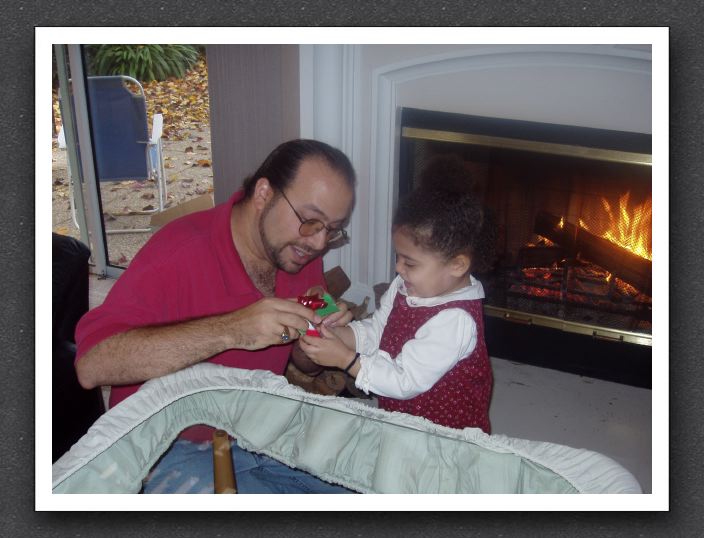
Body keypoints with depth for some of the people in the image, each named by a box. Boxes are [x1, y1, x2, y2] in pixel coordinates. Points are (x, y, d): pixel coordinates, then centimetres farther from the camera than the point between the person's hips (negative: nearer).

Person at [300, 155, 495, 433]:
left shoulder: (455, 321, -22)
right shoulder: (404, 287, 3)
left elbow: (406, 382, -22)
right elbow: (373, 332, 11)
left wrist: (345, 358, -22)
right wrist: (333, 333, -6)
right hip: (396, 416, 6)